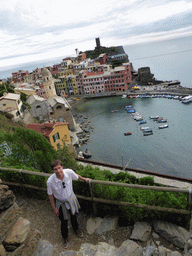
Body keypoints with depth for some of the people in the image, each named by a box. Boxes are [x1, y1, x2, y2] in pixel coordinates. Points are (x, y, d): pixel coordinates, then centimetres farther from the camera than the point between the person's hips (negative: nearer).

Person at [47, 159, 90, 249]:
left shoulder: (69, 172, -29)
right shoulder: (50, 181, -33)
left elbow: (77, 176, -5)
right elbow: (50, 195, -16)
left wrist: (84, 179, 12)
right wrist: (54, 208, -7)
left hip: (71, 198, 2)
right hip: (61, 203, -2)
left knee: (73, 216, 28)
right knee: (64, 221, 20)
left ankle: (76, 229, 63)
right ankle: (65, 237, 53)